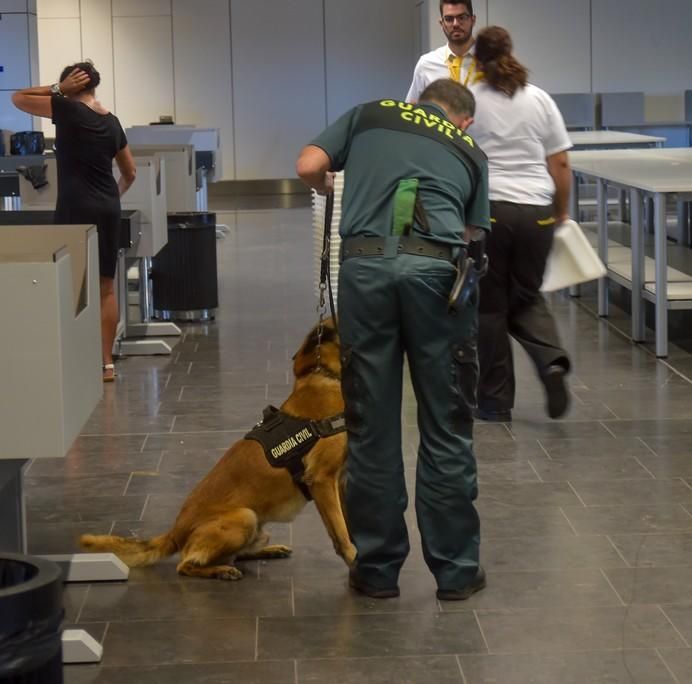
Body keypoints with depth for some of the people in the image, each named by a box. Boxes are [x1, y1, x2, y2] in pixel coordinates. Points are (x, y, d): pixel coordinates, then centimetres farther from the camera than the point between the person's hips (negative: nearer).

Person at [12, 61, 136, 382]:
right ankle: (106, 363, 13)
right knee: (106, 287, 10)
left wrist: (58, 88, 2)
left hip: (76, 208, -6)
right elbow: (130, 173, 20)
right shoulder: (111, 122, 11)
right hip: (108, 208, 6)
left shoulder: (68, 109, -7)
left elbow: (18, 98, 2)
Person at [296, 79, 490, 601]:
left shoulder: (371, 114, 22)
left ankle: (377, 568, 17)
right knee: (447, 429, 10)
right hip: (438, 269, 0)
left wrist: (327, 185, 31)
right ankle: (455, 569, 17)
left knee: (371, 429, 9)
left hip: (366, 264, 0)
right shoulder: (470, 150, 24)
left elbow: (309, 166, 10)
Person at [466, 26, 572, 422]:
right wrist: (561, 211, 15)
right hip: (535, 211, 3)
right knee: (526, 297, 17)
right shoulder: (541, 100, 7)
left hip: (485, 211, -3)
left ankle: (496, 402, 10)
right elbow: (560, 164, 6)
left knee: (490, 305, 6)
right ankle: (552, 361, -9)